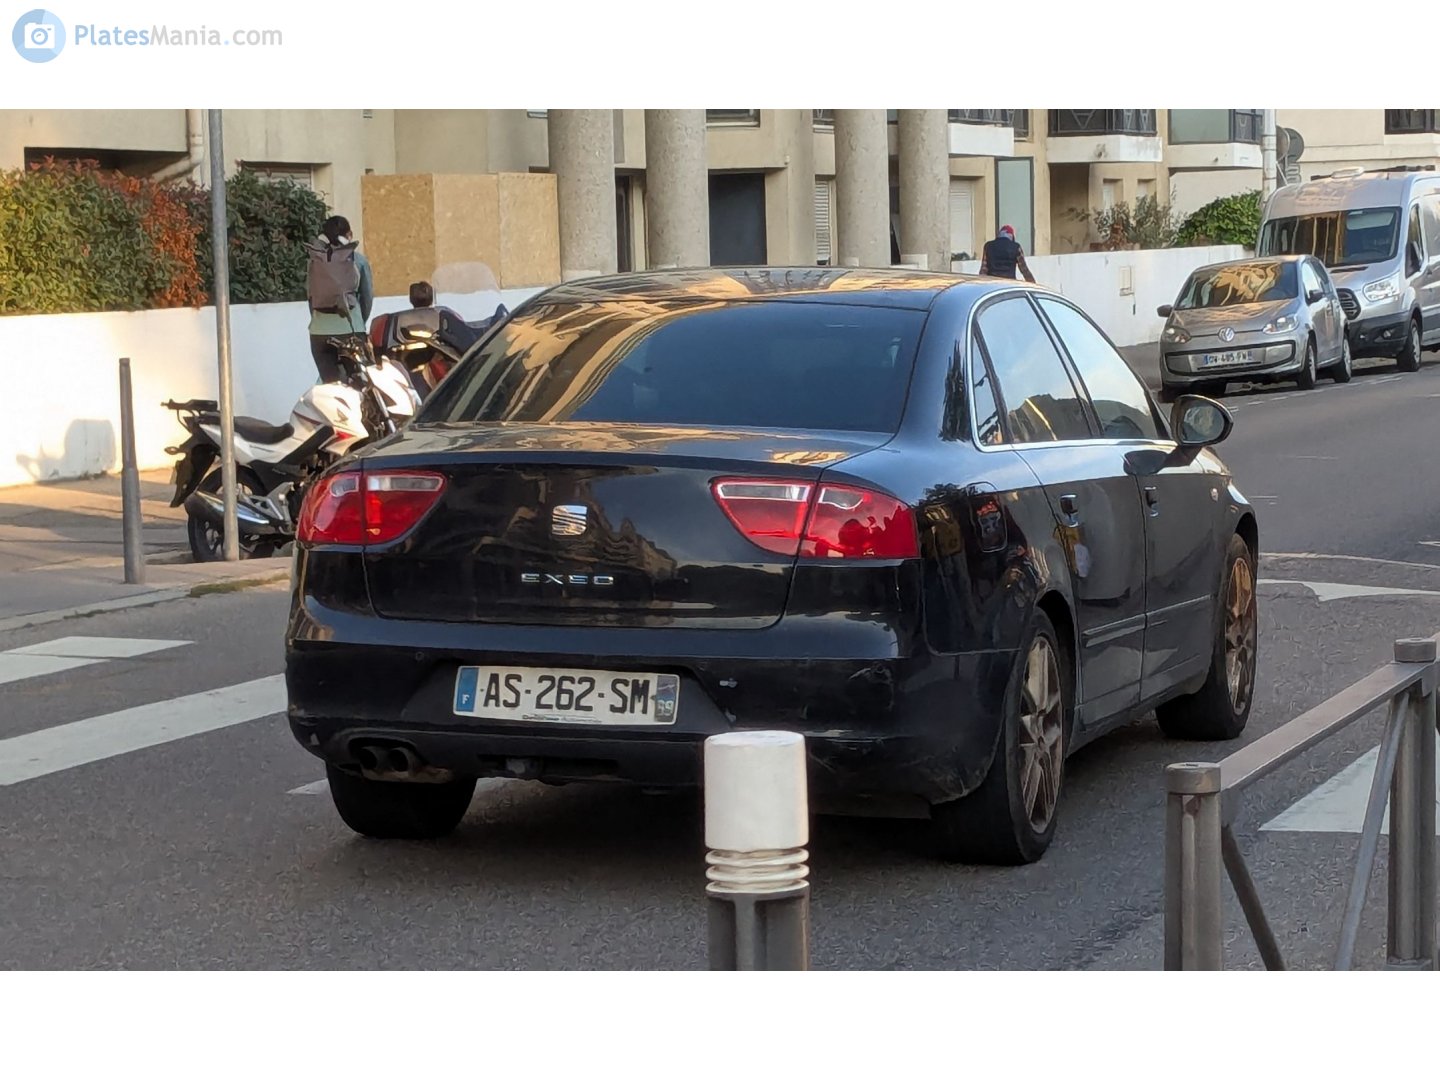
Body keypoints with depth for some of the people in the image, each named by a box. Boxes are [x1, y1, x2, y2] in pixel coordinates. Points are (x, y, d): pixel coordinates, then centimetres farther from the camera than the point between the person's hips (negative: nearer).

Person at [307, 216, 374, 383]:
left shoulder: (315, 259, 4)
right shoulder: (358, 260, 1)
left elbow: (311, 294, 4)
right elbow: (367, 296, 4)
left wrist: (316, 318, 14)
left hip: (320, 330, 2)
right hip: (349, 328, -2)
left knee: (330, 383, 4)